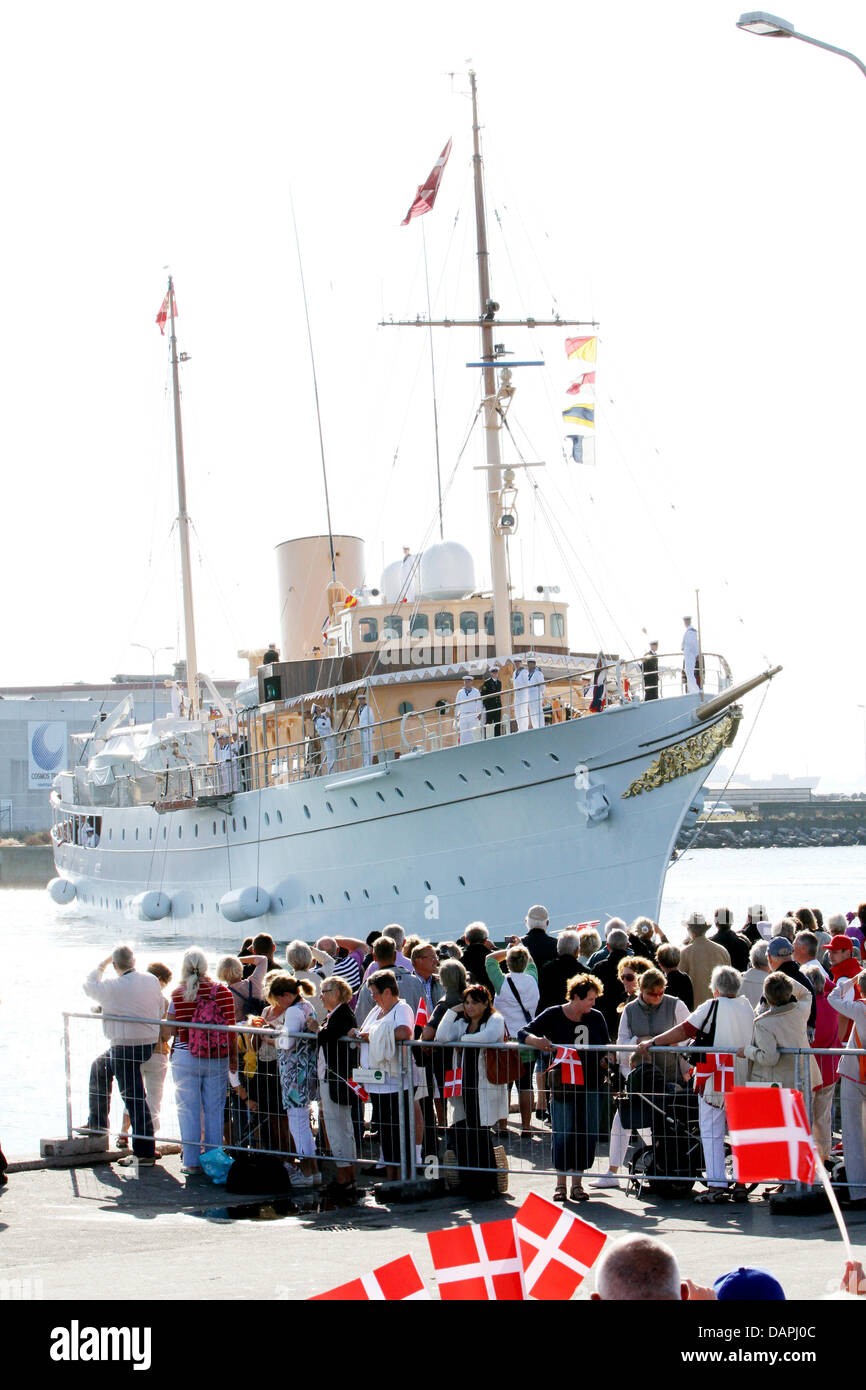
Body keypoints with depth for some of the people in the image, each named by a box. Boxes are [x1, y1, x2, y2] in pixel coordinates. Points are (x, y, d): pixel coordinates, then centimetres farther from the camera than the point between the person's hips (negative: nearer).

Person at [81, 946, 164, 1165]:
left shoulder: (114, 988, -17)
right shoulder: (152, 981, 0)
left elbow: (89, 986, 2)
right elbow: (159, 1010, 9)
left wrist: (102, 964, 13)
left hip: (125, 1047, -8)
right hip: (149, 1043, 8)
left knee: (135, 1098, -4)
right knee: (100, 1067, 29)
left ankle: (145, 1153, -3)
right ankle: (97, 1123, 37)